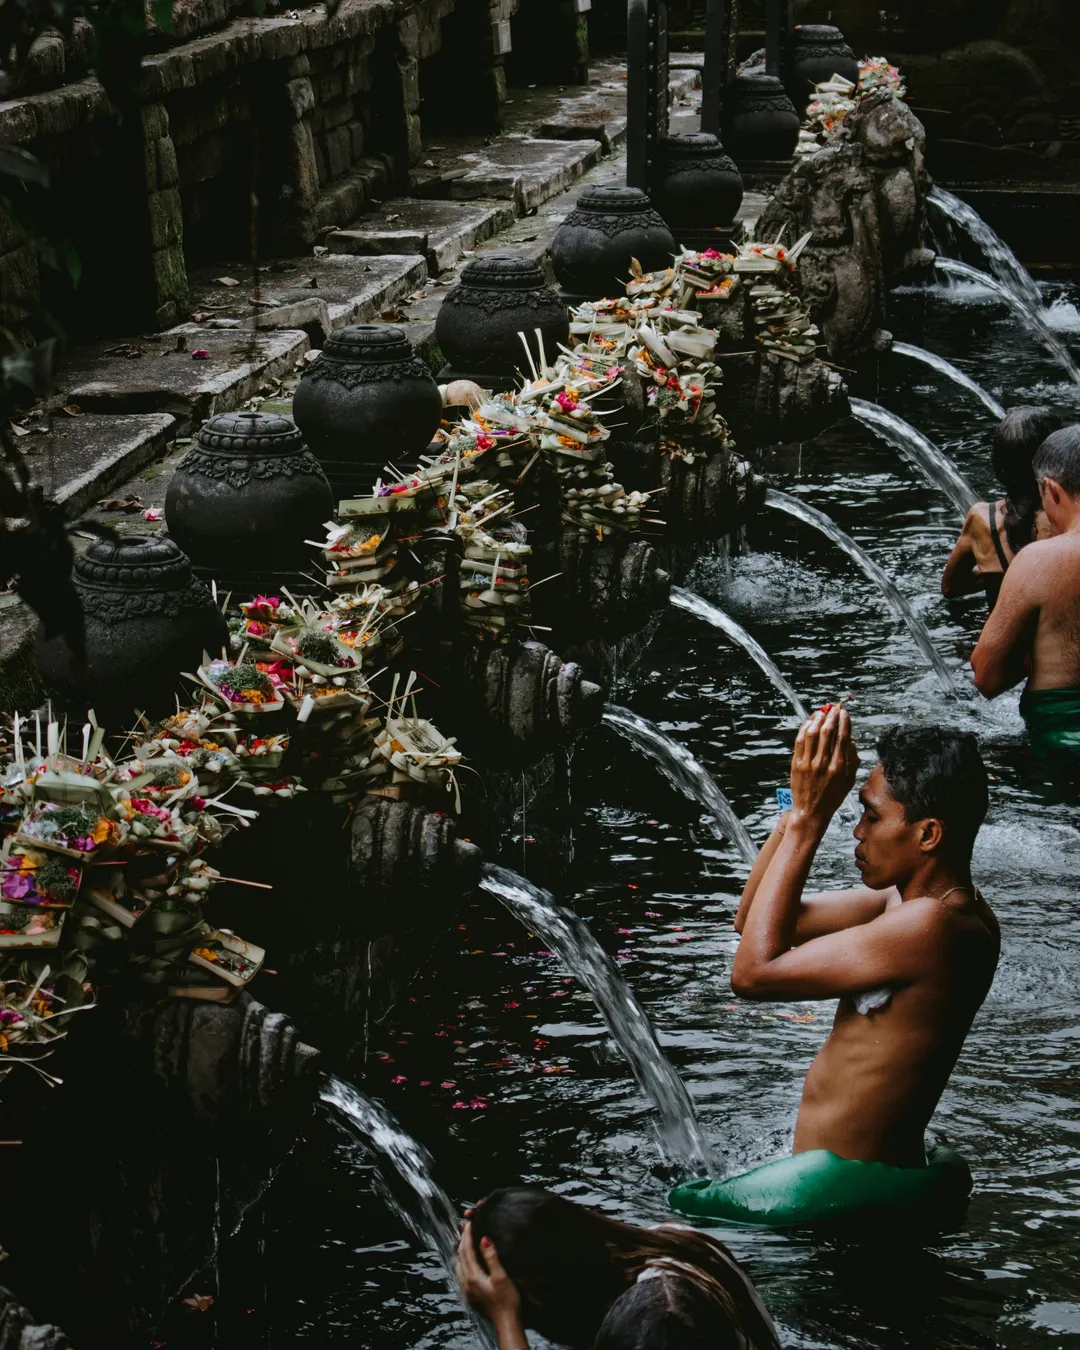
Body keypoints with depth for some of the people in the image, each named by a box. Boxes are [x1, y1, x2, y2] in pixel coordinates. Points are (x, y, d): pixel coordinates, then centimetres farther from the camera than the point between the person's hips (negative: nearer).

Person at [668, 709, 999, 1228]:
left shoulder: (930, 926, -26)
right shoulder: (911, 897, 6)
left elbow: (753, 971, -23)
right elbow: (754, 921, 11)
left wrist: (807, 819, -20)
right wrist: (803, 806, -2)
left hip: (848, 1187, -10)